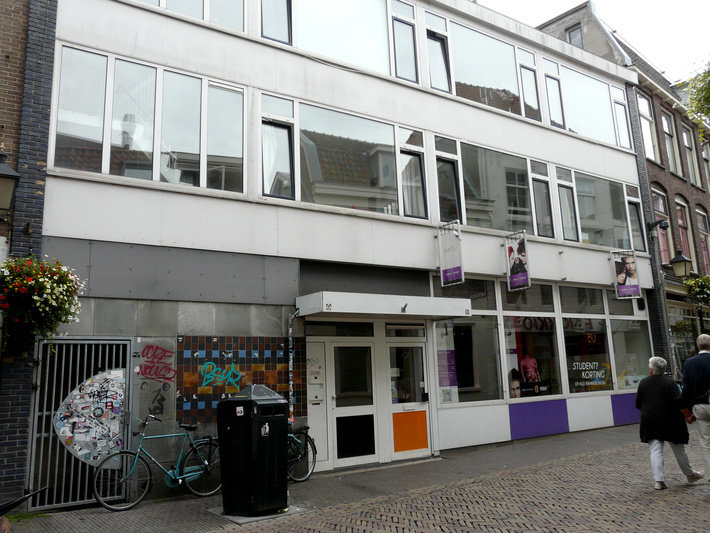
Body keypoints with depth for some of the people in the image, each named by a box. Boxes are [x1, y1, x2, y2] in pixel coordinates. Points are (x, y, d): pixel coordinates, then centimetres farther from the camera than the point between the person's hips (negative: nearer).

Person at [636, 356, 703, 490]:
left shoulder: (643, 383, 0)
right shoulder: (669, 382, -8)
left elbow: (638, 404, 5)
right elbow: (679, 402, -15)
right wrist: (689, 416, -4)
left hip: (649, 422, 1)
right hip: (669, 422, -1)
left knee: (655, 451, 1)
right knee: (679, 449, 15)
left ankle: (659, 480, -4)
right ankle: (690, 475, 33)